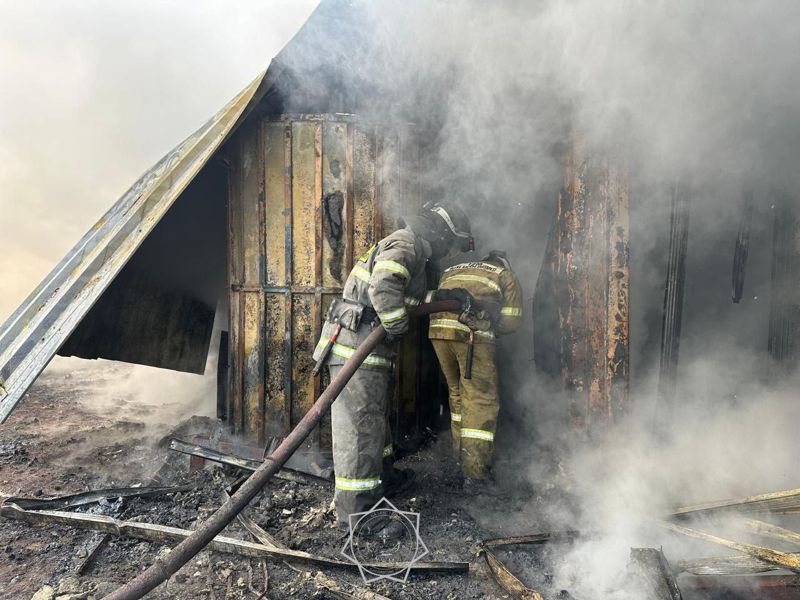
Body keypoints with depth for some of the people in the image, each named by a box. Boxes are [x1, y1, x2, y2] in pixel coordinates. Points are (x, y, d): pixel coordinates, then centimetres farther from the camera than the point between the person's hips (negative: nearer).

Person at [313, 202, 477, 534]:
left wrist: (446, 295, 22)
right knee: (360, 424, -6)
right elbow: (385, 287, -31)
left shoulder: (408, 248, 21)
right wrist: (397, 328, -22)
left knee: (375, 416, 22)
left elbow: (410, 298, 27)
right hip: (358, 346, -11)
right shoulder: (404, 245, -13)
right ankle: (355, 508, 2)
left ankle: (382, 478, 39)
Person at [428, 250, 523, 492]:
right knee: (481, 400, 2)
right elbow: (511, 320, 12)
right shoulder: (506, 276, 23)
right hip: (472, 331, -5)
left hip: (437, 327, 5)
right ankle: (474, 474, 1)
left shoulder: (452, 270, 35)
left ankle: (461, 456, 33)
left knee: (457, 392, 22)